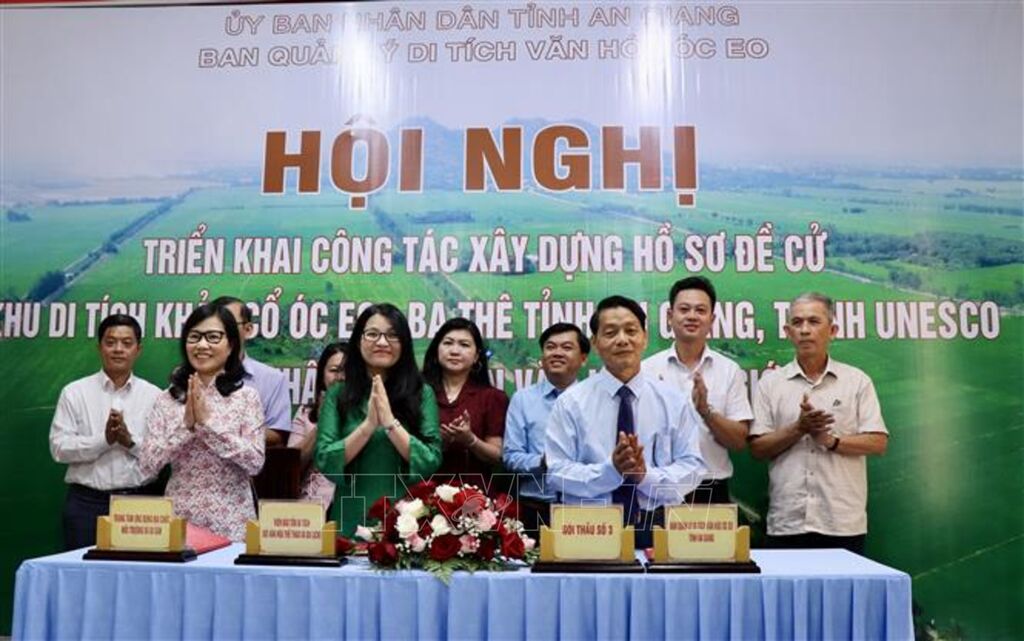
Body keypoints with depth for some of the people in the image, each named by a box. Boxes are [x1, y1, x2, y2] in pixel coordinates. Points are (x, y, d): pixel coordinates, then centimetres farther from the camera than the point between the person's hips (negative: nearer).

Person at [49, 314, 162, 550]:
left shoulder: (154, 396, 4)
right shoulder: (74, 392, 5)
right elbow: (59, 447, -3)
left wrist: (131, 441, -15)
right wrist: (104, 439, -16)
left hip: (140, 502, 0)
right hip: (87, 503, 0)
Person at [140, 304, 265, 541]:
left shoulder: (246, 397, -4)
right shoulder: (167, 399, 3)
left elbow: (255, 463, -13)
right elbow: (147, 463, -3)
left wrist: (207, 421, -18)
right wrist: (186, 425, -16)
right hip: (179, 518, 2)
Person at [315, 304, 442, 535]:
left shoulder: (422, 394, -2)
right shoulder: (337, 394, 1)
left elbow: (431, 462, -9)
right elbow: (324, 461, -7)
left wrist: (390, 422, -19)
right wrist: (368, 425, -18)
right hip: (352, 520, 1)